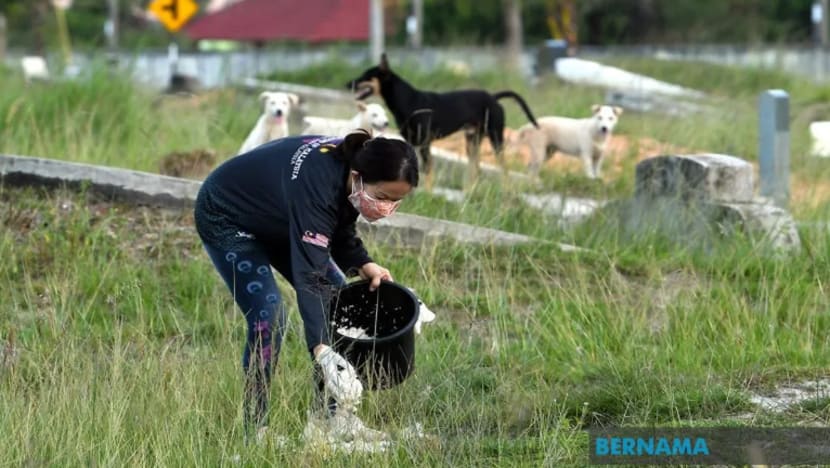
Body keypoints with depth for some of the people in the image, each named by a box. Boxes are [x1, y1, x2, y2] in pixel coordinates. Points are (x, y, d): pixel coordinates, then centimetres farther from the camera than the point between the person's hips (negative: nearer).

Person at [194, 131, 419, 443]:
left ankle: (332, 414, 8)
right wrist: (322, 350, -58)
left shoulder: (352, 163, -19)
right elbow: (308, 277, -49)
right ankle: (255, 430, -11)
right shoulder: (316, 189, -43)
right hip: (225, 217, -9)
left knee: (337, 297, 2)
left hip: (273, 216, 9)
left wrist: (363, 264, -15)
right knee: (268, 317, -21)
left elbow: (339, 228, 3)